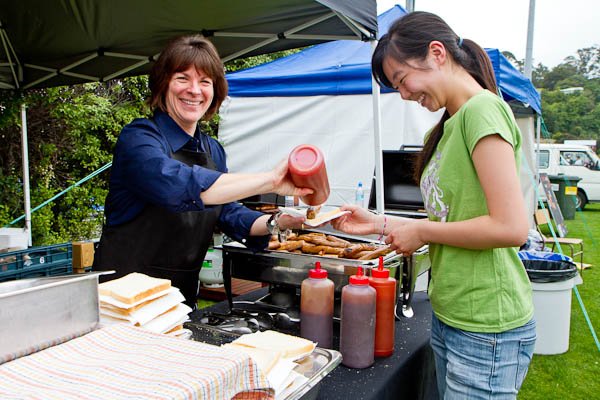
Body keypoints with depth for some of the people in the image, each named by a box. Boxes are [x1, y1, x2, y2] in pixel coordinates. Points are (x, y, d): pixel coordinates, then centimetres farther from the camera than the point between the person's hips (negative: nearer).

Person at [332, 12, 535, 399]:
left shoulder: (483, 109, -15)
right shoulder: (450, 125, 12)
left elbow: (511, 227, -23)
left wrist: (422, 231, -12)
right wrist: (381, 224, 9)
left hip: (487, 329, -8)